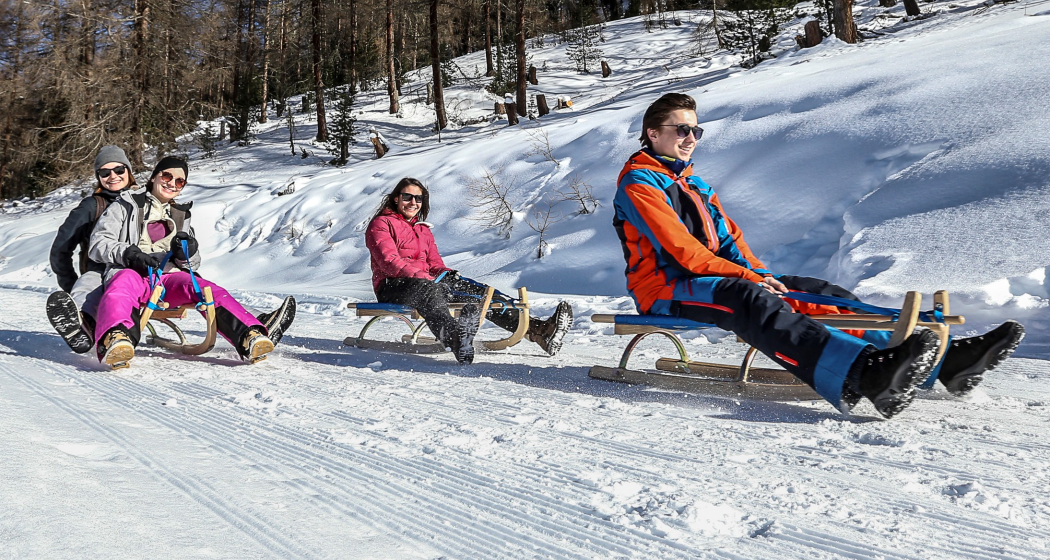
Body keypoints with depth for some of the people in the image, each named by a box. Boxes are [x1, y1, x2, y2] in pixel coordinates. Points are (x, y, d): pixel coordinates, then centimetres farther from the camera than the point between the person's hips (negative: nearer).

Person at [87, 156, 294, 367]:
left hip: (168, 279, 3)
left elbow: (193, 264, 22)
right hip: (130, 272, -3)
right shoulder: (126, 205, 16)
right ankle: (115, 338, -69)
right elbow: (97, 244, 5)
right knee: (124, 282, -39)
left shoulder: (182, 216, 27)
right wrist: (129, 253, -14)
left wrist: (188, 253, -3)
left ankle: (249, 336, -53)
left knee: (206, 288, -28)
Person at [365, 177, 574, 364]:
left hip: (426, 281, 7)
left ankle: (537, 329, -32)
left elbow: (434, 263, 20)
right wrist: (422, 277, -25)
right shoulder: (381, 224, 4)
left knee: (479, 291, -15)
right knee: (431, 291, -43)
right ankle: (456, 340, -78)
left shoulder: (423, 229, 26)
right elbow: (389, 262, -11)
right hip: (392, 286, -7)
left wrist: (448, 274, -5)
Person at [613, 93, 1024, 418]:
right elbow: (679, 249, -16)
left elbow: (728, 238, 19)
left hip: (720, 278, 8)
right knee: (749, 300, -37)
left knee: (819, 294, -10)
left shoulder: (694, 186, 24)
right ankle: (863, 377, -62)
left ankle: (944, 361, -24)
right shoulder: (638, 183, -5)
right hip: (666, 289, -8)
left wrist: (760, 275, -2)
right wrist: (751, 277, -16)